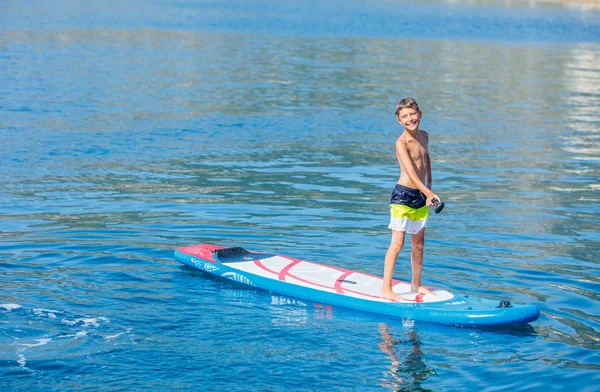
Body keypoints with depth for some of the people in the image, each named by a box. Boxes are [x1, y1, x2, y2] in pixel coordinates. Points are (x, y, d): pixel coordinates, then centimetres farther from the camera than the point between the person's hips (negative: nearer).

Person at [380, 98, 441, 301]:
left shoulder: (424, 136, 8)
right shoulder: (402, 143, -16)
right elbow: (411, 172, -25)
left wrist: (429, 184, 17)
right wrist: (429, 193, -31)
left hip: (421, 195, 7)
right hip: (403, 195, -7)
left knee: (418, 244, 15)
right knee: (397, 244, -8)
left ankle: (416, 284, 28)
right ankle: (386, 289, -4)